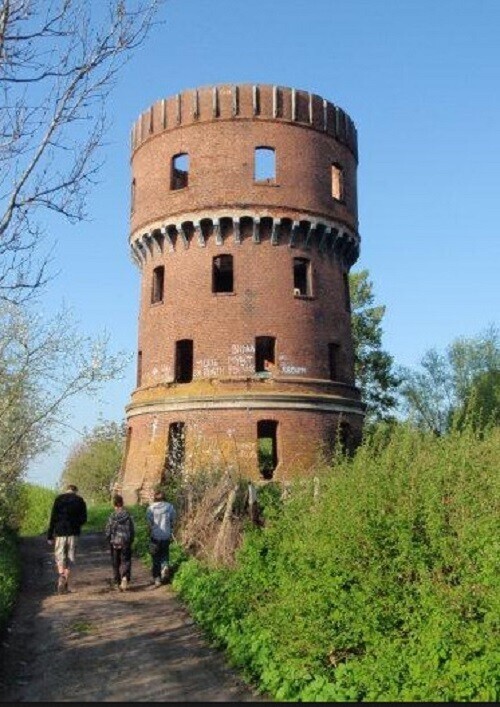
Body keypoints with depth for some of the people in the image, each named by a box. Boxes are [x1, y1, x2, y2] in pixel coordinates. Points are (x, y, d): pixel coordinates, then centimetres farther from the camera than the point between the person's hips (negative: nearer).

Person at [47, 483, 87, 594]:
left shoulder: (58, 499, 3)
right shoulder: (80, 501, 5)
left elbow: (53, 518, -2)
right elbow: (83, 519, 0)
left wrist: (50, 535, 0)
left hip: (60, 532, -1)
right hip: (73, 533, 1)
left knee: (59, 555, 8)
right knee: (70, 557, 7)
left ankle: (61, 575, -17)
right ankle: (65, 583, 6)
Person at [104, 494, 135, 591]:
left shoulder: (112, 517, -7)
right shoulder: (128, 516, -5)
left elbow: (107, 531, -3)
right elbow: (132, 530, -1)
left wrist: (109, 540, 14)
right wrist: (130, 541, 12)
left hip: (114, 543, 0)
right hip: (126, 543, 0)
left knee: (115, 564, 12)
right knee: (125, 561, 6)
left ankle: (117, 583, 16)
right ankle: (125, 577, -20)